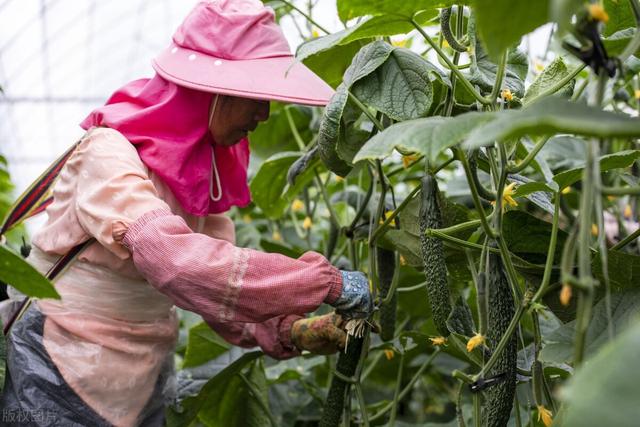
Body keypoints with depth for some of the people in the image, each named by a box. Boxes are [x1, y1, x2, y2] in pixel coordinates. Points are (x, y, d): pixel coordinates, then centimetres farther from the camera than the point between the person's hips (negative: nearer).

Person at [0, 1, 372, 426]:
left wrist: (288, 331, -18)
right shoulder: (110, 154, -23)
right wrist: (327, 281, -34)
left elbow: (218, 282, -1)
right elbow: (179, 263, -38)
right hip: (63, 389, -7)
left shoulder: (208, 168, 2)